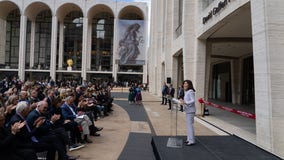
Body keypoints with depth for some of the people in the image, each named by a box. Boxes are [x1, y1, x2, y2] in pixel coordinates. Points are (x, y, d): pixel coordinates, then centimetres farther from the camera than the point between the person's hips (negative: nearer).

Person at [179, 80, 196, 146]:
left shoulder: (190, 91, -15)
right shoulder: (186, 92, 14)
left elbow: (193, 101, -23)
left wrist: (185, 103, -31)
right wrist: (183, 101, 6)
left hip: (190, 111, -10)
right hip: (187, 110, 10)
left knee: (190, 125, -7)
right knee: (188, 125, 15)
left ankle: (192, 141, -1)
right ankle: (189, 139, 24)